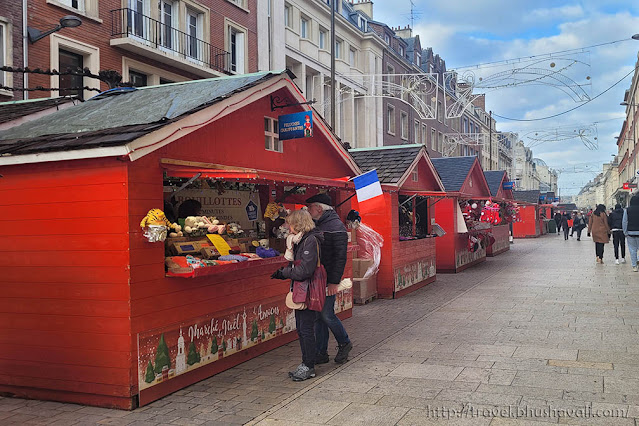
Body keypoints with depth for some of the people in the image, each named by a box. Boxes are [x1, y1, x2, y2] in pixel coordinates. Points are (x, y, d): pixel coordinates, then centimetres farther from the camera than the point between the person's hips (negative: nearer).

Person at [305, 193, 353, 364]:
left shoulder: (336, 226, -12)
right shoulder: (316, 225, 14)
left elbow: (340, 256, -17)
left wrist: (334, 281, -20)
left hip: (328, 279, -8)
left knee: (327, 314, -5)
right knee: (317, 315, 9)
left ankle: (345, 343, 18)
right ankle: (321, 353, 17)